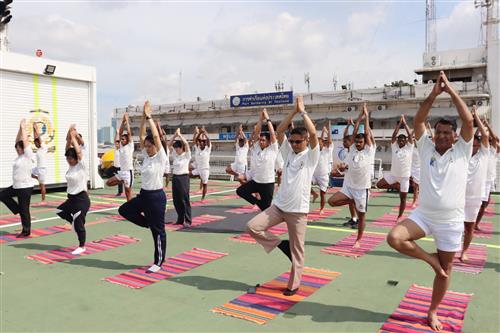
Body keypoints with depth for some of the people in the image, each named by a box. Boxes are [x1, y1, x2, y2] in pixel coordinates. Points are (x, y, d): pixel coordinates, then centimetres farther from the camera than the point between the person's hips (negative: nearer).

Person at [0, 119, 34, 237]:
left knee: (24, 210, 0)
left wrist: (23, 127, -9)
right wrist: (20, 128, 8)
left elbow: (25, 141, -17)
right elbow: (18, 141, 12)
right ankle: (17, 210, 21)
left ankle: (26, 232, 11)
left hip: (25, 187, -9)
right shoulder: (19, 155, 9)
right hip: (16, 186, 9)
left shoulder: (28, 156, -13)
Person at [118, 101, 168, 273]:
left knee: (158, 230, 2)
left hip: (156, 197, -8)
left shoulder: (161, 157, -13)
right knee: (124, 210, 17)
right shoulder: (146, 156, 6)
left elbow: (156, 136, -22)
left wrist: (149, 117, -17)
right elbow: (141, 136, 5)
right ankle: (148, 223, 25)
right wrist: (143, 118, -2)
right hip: (143, 195, 8)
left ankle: (158, 262, 14)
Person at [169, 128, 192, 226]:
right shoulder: (175, 155, 11)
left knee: (184, 199, -5)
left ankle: (188, 220, 0)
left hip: (183, 178, -6)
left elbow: (186, 143, -19)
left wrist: (179, 134, -9)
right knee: (176, 200, 8)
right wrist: (175, 135, 1)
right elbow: (169, 145, 9)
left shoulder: (187, 155, -6)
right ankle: (180, 219, 18)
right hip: (175, 177, 7)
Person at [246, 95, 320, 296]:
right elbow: (279, 131, -1)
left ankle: (294, 284, 21)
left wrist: (303, 111, -9)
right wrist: (293, 111, -3)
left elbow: (313, 133, -19)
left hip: (298, 210, -4)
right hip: (278, 206, 4)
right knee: (253, 227, -8)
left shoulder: (311, 155, -4)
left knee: (296, 249, 5)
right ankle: (280, 245, 13)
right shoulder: (288, 152, 9)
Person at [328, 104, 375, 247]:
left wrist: (366, 116, -1)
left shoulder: (369, 150, -4)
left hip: (362, 188, -3)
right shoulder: (352, 149, 5)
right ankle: (352, 201, 12)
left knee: (361, 216, 5)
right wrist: (359, 117, 7)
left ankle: (358, 240, 23)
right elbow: (354, 132, 2)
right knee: (331, 201, -13)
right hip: (348, 186, 3)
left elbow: (367, 133, -7)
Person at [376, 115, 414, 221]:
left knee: (403, 198, 3)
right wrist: (399, 123, -6)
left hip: (404, 177, -2)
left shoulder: (409, 148, -3)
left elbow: (410, 135, -10)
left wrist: (405, 123, -6)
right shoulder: (394, 147, 2)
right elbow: (394, 135, -6)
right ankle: (396, 186, 11)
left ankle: (400, 216, 17)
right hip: (393, 174, 3)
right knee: (379, 184, -9)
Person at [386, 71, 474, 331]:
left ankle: (432, 312, 31)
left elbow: (468, 120, -14)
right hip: (423, 215, 1)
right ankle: (430, 259, 4)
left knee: (445, 269, 10)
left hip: (451, 221, -1)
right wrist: (434, 94, -16)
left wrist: (450, 90, -13)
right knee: (394, 238, -24)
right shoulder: (426, 148, 1)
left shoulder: (462, 151, -2)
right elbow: (418, 120, -8)